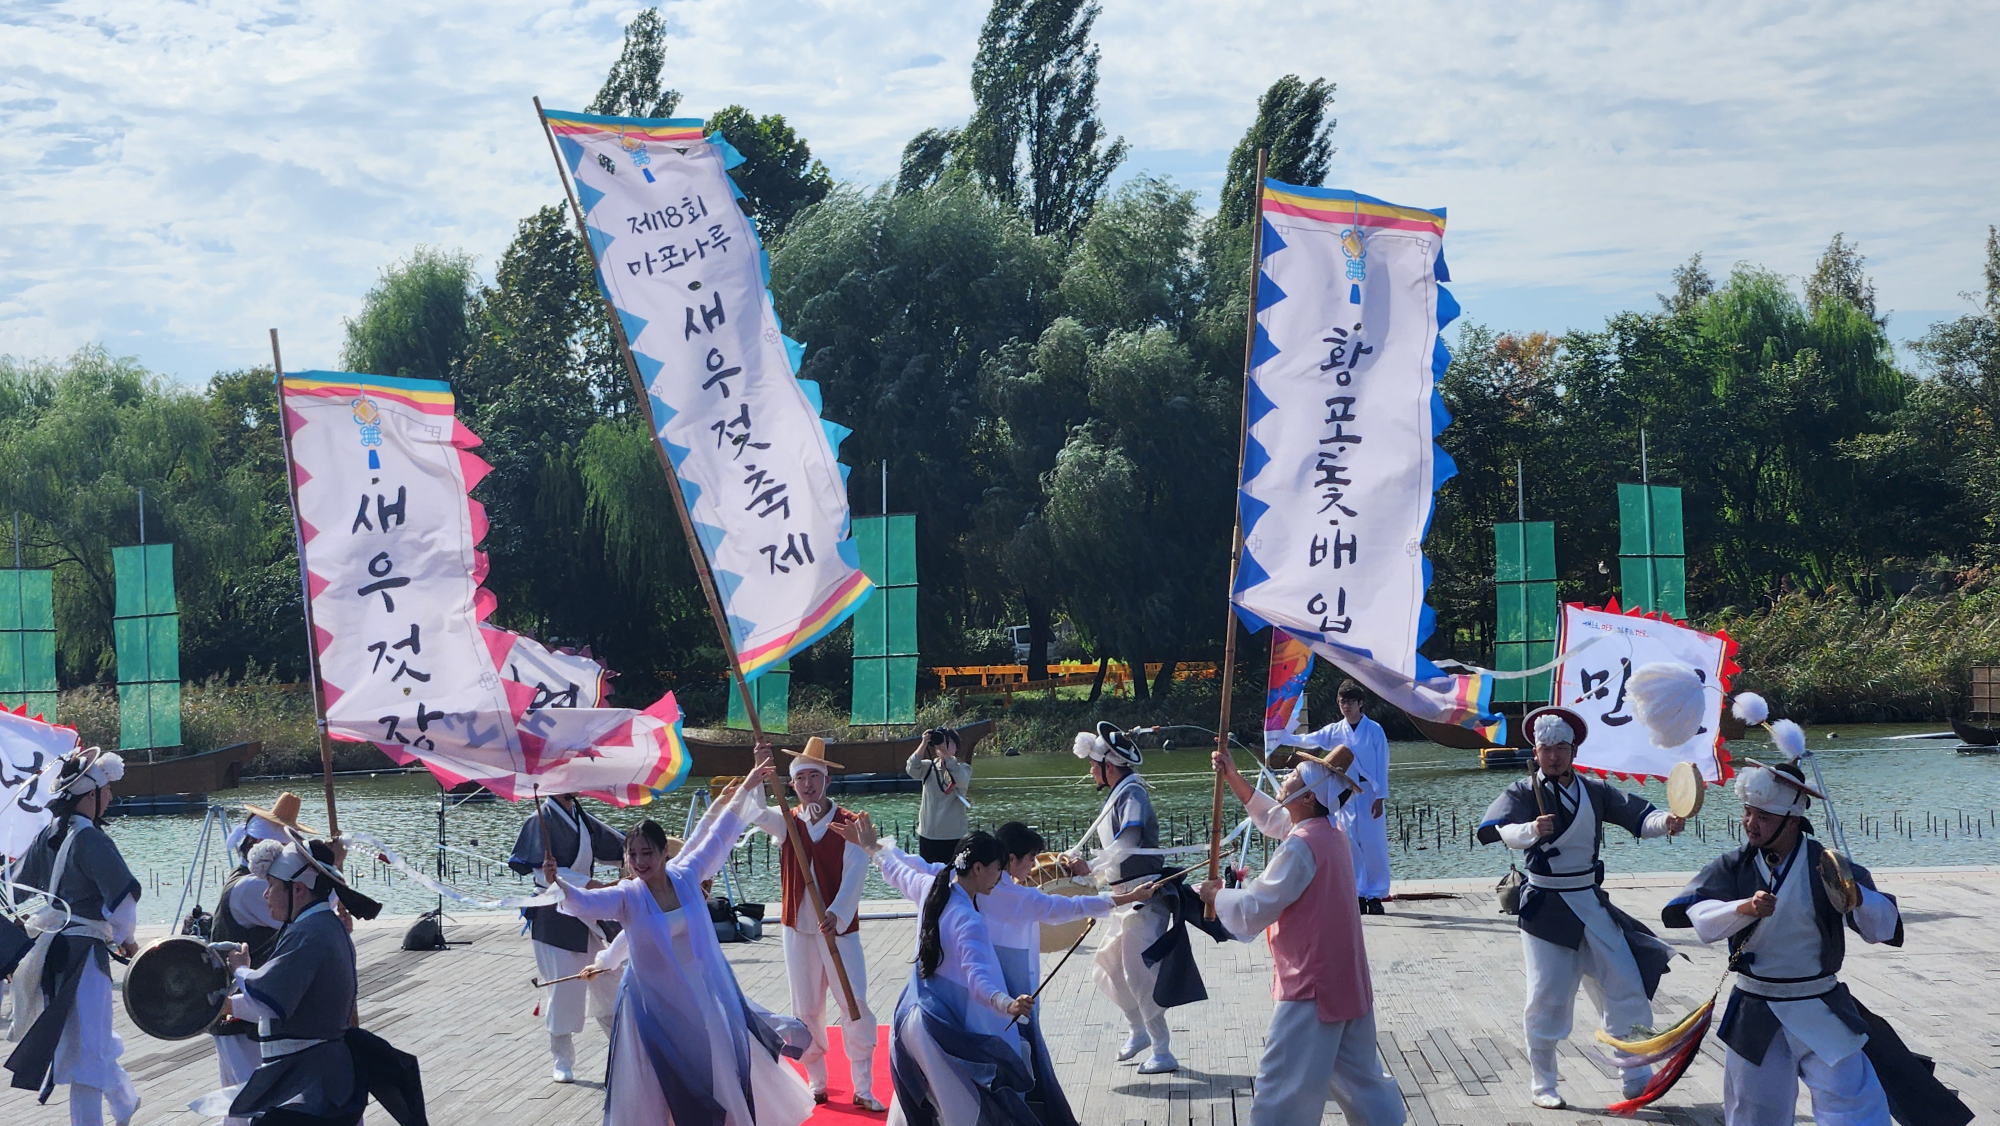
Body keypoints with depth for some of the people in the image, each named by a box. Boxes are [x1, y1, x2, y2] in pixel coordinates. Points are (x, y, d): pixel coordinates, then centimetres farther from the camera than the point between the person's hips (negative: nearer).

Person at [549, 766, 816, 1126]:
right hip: (653, 1005, -3)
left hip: (703, 995, 3)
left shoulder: (686, 875, -8)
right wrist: (561, 886, -55)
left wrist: (745, 790, 8)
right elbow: (587, 903, -34)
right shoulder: (627, 897, -16)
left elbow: (719, 837, 3)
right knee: (646, 1089, 0)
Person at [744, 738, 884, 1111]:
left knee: (855, 1006, -4)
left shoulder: (848, 824, -6)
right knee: (806, 1010, 9)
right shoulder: (787, 821, 4)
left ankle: (863, 1088, 4)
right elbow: (757, 813, -17)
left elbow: (854, 874, -16)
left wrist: (837, 914, -32)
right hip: (798, 928, 3)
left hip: (840, 928, -3)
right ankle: (816, 1084, 21)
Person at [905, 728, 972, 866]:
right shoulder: (928, 767, 6)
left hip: (954, 836, -2)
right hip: (928, 835, 2)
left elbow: (962, 780, -22)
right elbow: (912, 769, -15)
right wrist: (924, 744, -25)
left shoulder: (963, 768, 2)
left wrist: (944, 751, -28)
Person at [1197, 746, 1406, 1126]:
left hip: (1310, 989, -9)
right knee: (1359, 1079, 18)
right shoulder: (1334, 836, 9)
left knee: (1280, 1091, -5)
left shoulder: (1300, 845, -19)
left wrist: (1215, 895, -2)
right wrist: (1231, 776, 31)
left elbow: (1253, 912, -19)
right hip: (1350, 983, 9)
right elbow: (1270, 814, 27)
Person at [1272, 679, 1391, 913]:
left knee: (1374, 846, -3)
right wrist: (1281, 737, -17)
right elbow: (1309, 740, -2)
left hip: (1370, 793, -3)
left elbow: (1382, 764, -3)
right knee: (1351, 846, 4)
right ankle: (1358, 895, 10)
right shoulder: (1334, 731, 7)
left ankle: (1376, 896, 3)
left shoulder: (1374, 730, -2)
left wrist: (1380, 797, -8)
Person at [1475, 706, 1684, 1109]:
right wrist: (1532, 830, -48)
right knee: (1546, 999, -5)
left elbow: (1636, 815, -5)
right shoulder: (1524, 793, -8)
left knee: (1627, 989, 3)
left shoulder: (1595, 792, 4)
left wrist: (1665, 820, -27)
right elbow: (1499, 829, -26)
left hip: (1590, 903, 4)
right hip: (1544, 906, -4)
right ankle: (1542, 1086, 11)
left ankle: (1638, 1080, 15)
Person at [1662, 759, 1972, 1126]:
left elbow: (1884, 927, -16)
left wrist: (1855, 896, -36)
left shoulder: (1825, 867, -9)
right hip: (1755, 1013, 2)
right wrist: (1744, 909, -38)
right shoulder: (1733, 867, -5)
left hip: (1821, 1012, -2)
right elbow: (1698, 917, -20)